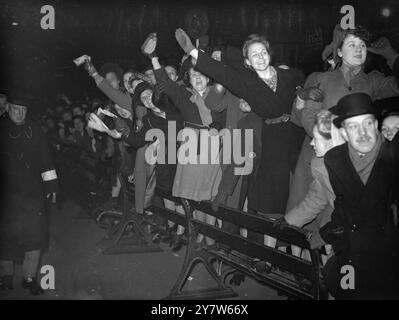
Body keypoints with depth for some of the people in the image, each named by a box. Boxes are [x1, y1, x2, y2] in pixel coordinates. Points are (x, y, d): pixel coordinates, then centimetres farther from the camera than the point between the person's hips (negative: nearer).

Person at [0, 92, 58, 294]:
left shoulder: (33, 129, 4)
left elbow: (45, 157, 6)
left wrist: (51, 185, 3)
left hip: (33, 191, 1)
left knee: (35, 234, -1)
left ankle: (30, 278, 10)